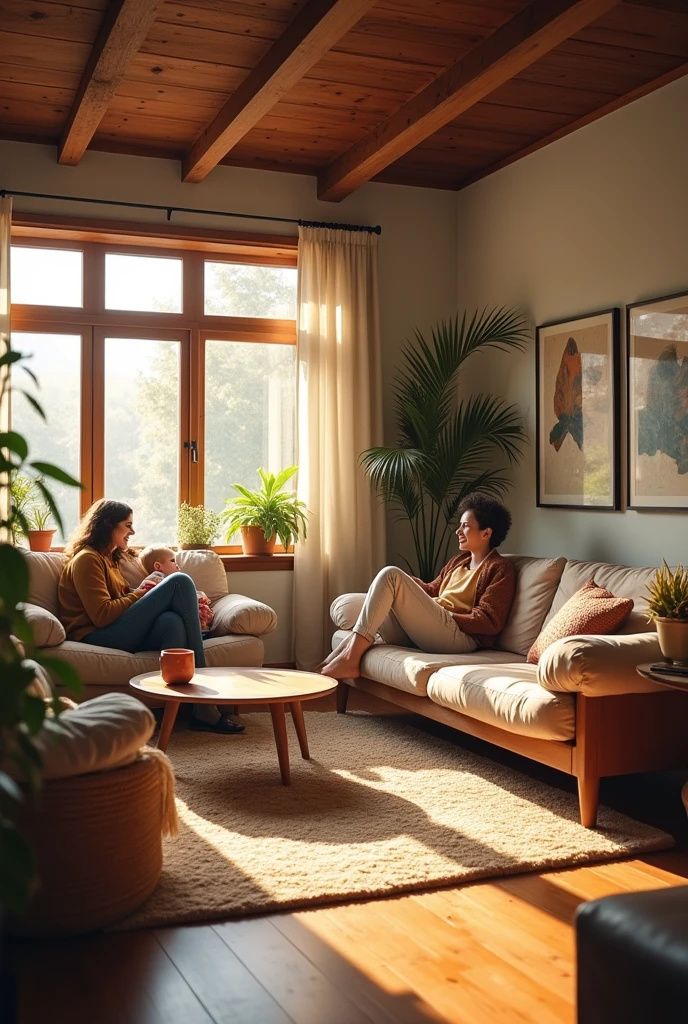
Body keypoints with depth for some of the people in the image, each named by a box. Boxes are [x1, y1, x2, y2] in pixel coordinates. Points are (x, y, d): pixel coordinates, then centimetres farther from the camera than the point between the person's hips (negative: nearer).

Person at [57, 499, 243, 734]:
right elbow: (101, 615, -14)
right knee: (180, 582, -15)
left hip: (118, 634, 8)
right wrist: (140, 594, -1)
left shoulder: (108, 559, 29)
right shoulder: (86, 559, -1)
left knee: (172, 621, -26)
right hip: (98, 637, -8)